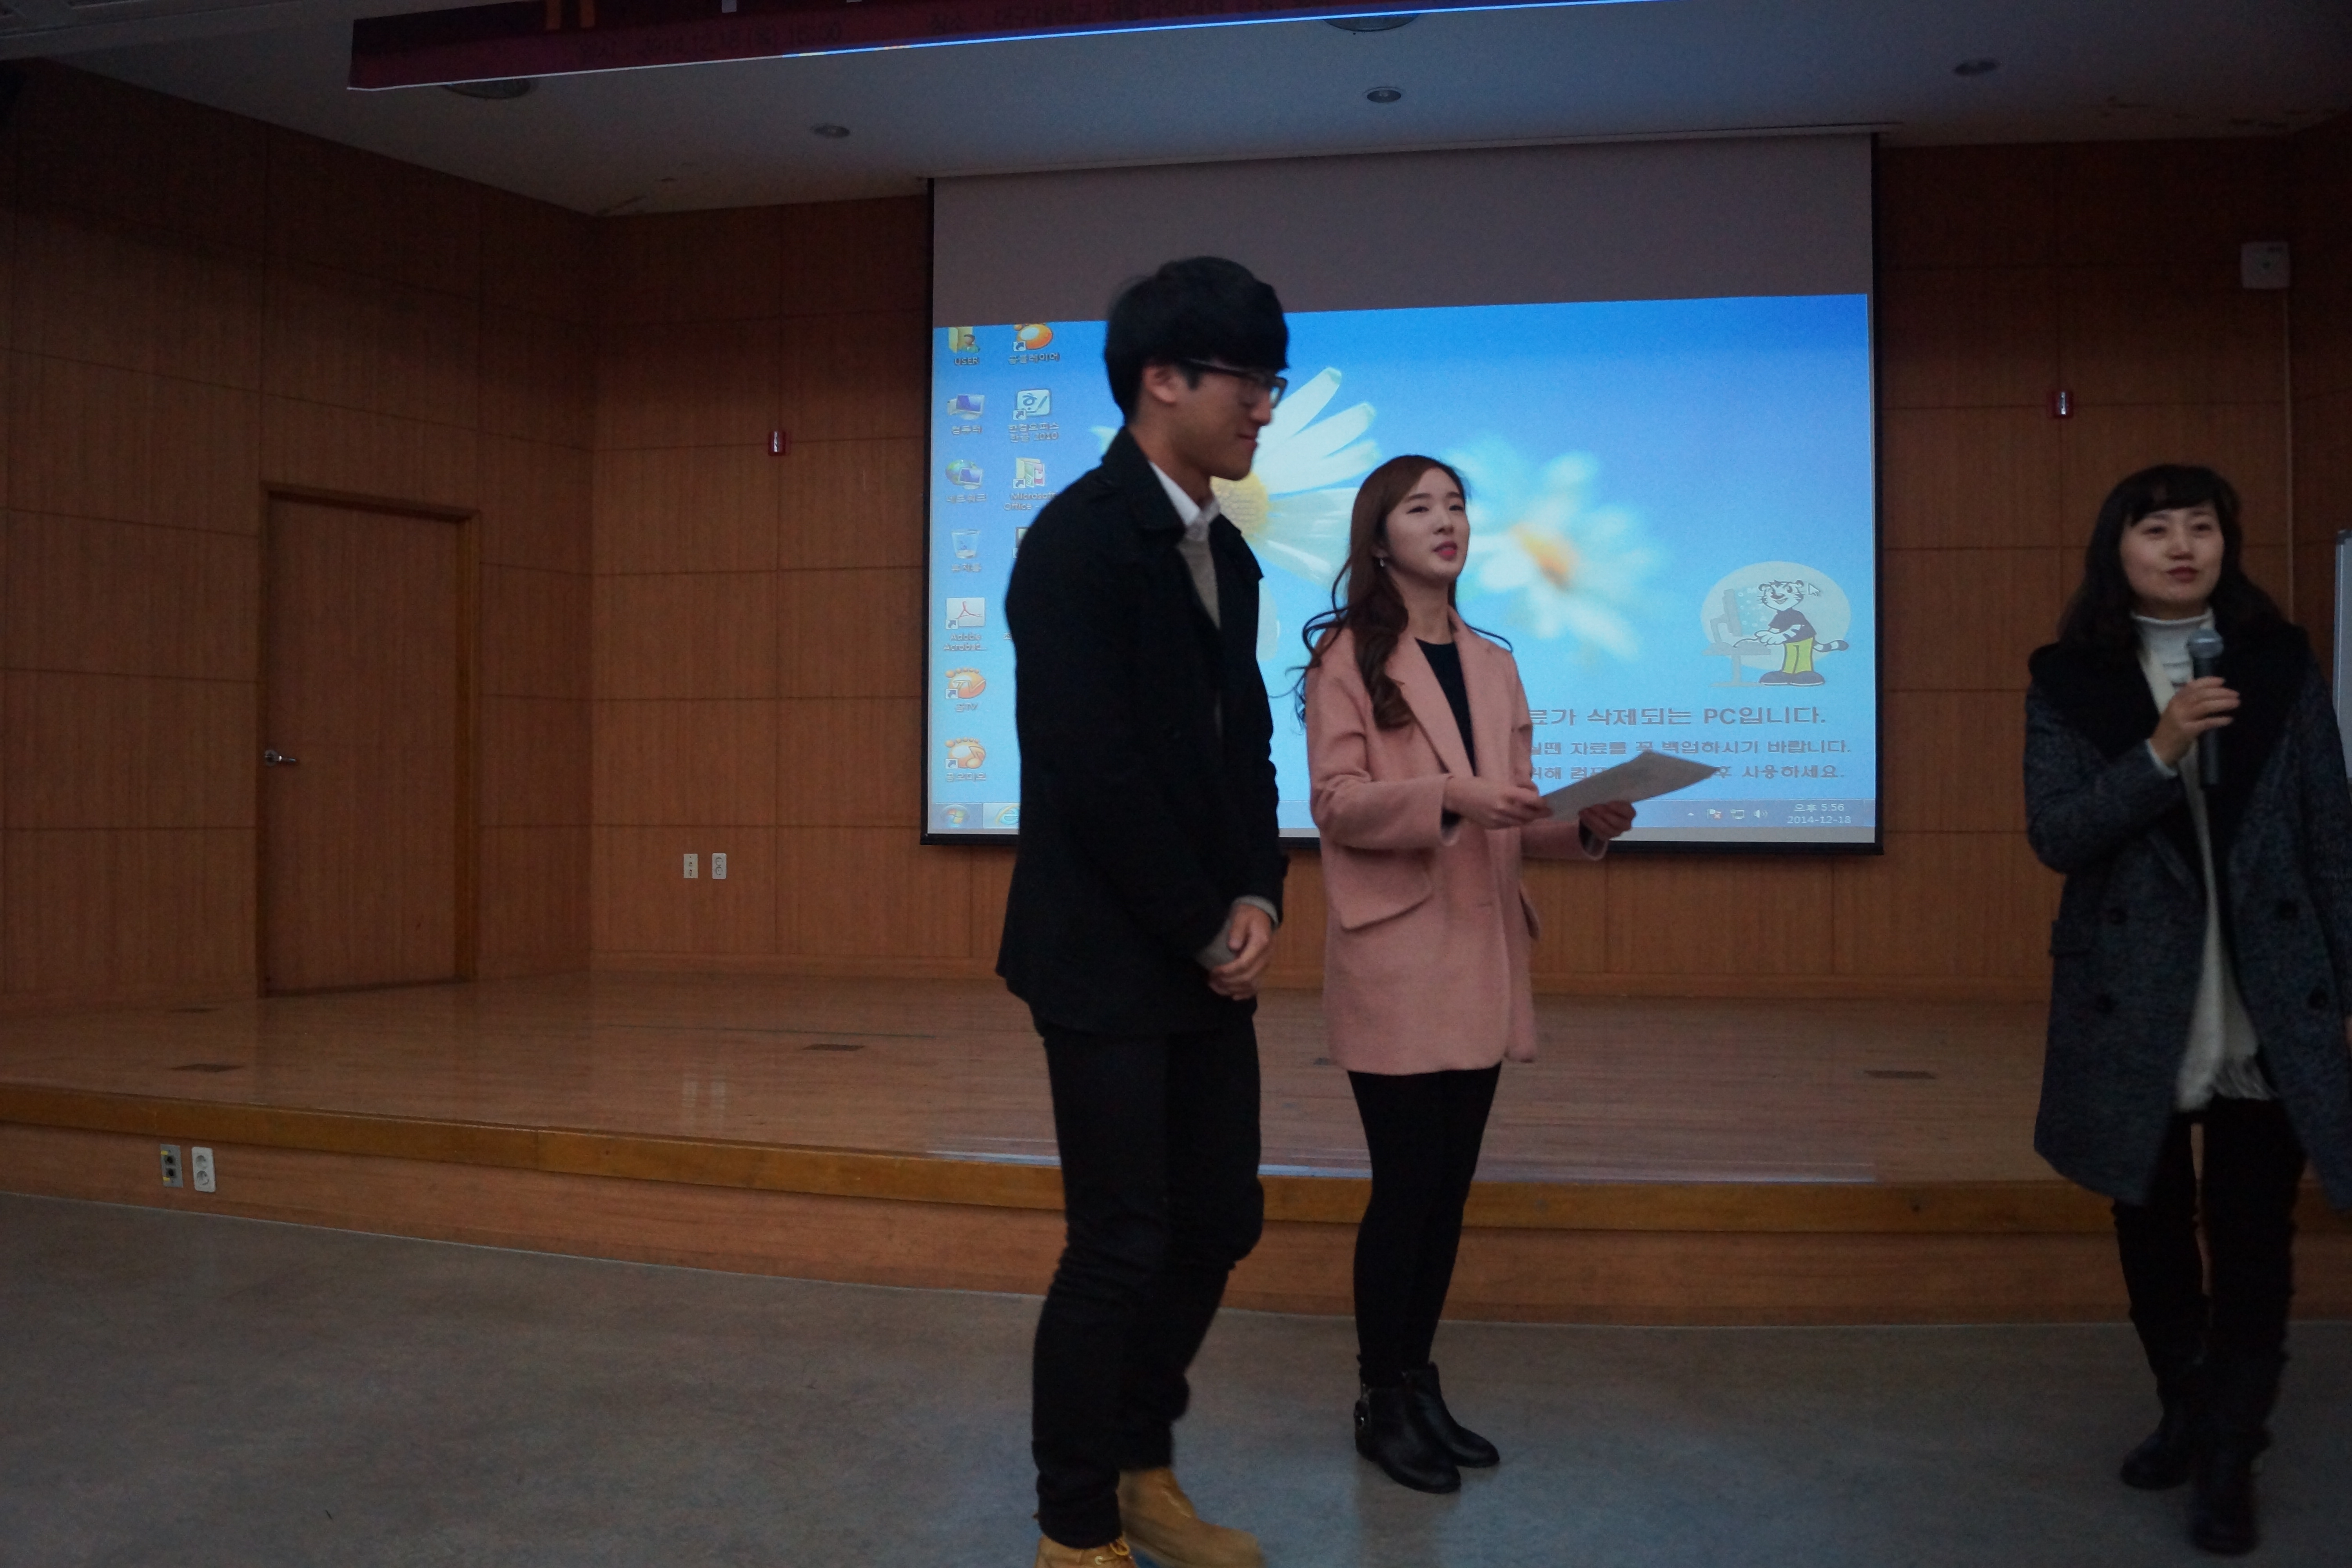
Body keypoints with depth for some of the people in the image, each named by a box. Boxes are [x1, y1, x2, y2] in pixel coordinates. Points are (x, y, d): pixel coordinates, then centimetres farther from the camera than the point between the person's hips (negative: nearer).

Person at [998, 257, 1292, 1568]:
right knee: (1124, 1245, 0)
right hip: (1109, 957, -8)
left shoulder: (1226, 553, 12)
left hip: (1209, 953, 8)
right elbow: (1094, 771, -20)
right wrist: (1204, 933, -13)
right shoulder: (1081, 540, -14)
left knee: (1221, 1222, 13)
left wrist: (1256, 903, -2)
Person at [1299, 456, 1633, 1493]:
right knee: (1406, 1186, -3)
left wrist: (1582, 828, -5)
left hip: (1479, 959, 6)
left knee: (1448, 1188, 10)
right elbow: (1336, 805, -11)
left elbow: (1511, 821, 15)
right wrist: (1448, 796, -25)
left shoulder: (1491, 666, 16)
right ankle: (1382, 1404, 12)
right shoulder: (1347, 657, -2)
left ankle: (1417, 1379, 23)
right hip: (1393, 959, -6)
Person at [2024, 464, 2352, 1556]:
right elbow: (2055, 835, -10)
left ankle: (2229, 1455, 15)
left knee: (2253, 1231, 3)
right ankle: (2187, 1413, 33)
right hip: (2136, 1003, 0)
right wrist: (2160, 753, -23)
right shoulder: (2070, 680, -1)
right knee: (2153, 1225, 14)